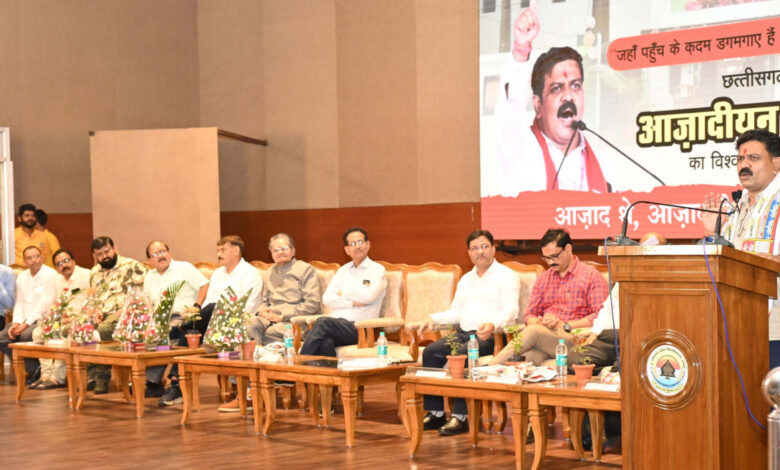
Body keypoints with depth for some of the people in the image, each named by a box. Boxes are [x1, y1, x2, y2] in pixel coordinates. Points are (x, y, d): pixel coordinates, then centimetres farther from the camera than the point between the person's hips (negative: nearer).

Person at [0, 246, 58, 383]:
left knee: (25, 335, -33)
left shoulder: (50, 274, -7)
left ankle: (34, 370, -11)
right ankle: (33, 369, -5)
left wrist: (26, 324, -17)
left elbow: (45, 303, -14)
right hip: (25, 321, 7)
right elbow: (19, 303, 14)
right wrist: (16, 323, -6)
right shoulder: (22, 277, 16)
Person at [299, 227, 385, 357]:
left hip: (358, 327, -4)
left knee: (323, 322, -33)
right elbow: (327, 299, 9)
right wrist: (352, 303, -5)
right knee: (326, 343, -36)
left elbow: (368, 296, -12)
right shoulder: (343, 270, 24)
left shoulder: (377, 269, 8)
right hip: (336, 323, 4)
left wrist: (343, 293, 4)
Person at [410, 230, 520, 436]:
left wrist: (492, 324, -32)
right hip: (463, 333, 7)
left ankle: (460, 416, -30)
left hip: (490, 336, -7)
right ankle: (435, 412, -16)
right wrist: (433, 319, 8)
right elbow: (456, 312, 27)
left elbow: (510, 310, -11)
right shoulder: (466, 279, 26)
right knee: (430, 352, -18)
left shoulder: (506, 276, 2)